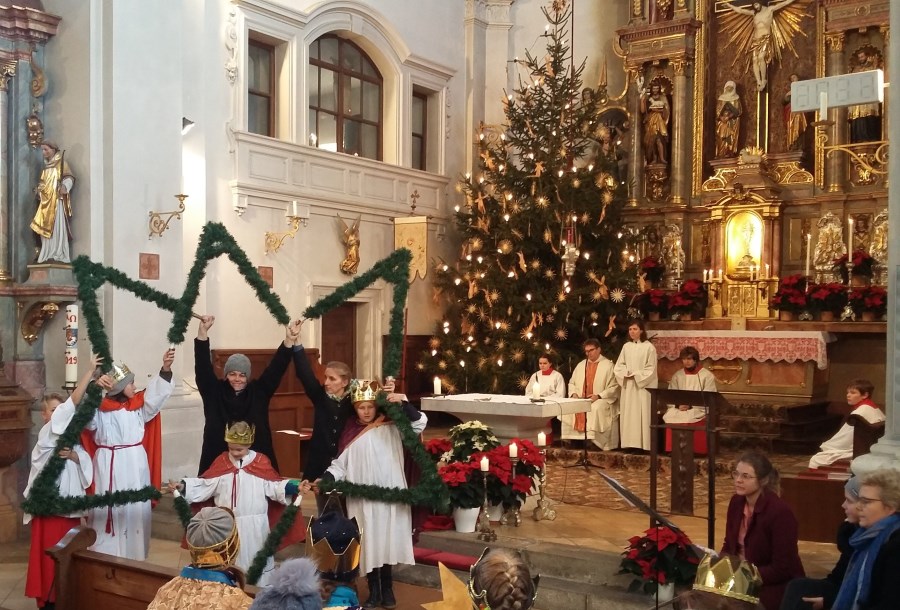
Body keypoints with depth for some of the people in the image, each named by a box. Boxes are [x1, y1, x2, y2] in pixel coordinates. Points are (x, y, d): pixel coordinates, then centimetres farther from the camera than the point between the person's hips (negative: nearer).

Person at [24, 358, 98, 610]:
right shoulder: (47, 433, -9)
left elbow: (88, 462, 6)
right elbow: (74, 399, -19)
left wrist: (74, 455, -15)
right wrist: (91, 370, -19)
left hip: (69, 502, 7)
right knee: (50, 551, -3)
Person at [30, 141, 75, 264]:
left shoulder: (61, 163, 1)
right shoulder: (46, 166, 22)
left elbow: (69, 177, -10)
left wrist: (65, 187, -29)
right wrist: (38, 189, 8)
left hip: (56, 200, -8)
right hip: (46, 201, 8)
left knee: (56, 226, -14)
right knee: (46, 227, 2)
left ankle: (58, 255, -18)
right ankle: (48, 255, 2)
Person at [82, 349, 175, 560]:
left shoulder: (139, 406, 7)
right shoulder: (101, 410, -7)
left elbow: (156, 394, -3)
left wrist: (165, 369, -19)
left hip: (136, 467, 5)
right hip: (109, 467, -4)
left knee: (135, 512, 9)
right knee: (109, 513, 0)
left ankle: (134, 558, 20)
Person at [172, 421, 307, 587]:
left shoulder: (261, 462, -3)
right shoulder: (221, 461, 3)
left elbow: (274, 486, -4)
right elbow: (205, 485, 2)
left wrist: (295, 487, -17)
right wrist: (182, 486, -8)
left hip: (253, 524, -2)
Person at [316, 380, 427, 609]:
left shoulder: (391, 428, 0)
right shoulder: (350, 433, 6)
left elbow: (420, 422, -10)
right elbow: (340, 465, 7)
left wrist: (404, 403, -25)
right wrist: (323, 479, -9)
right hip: (362, 499, 2)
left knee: (387, 543, 3)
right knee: (368, 545, 4)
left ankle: (387, 590, 18)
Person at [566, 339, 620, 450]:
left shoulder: (608, 365, 0)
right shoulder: (581, 365, 17)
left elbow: (614, 388, -6)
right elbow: (572, 382, 21)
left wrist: (598, 396, -17)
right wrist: (574, 394, 0)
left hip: (600, 400, -5)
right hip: (580, 399, 5)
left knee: (595, 409, -38)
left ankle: (592, 440, -31)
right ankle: (570, 438, -16)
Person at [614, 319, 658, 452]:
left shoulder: (649, 347, -6)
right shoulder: (626, 347, 9)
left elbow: (650, 369, -8)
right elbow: (619, 366, 11)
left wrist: (635, 375, -14)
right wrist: (626, 374, -8)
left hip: (643, 387, -5)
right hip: (628, 386, 5)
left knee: (641, 415, -6)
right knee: (628, 415, 4)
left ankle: (642, 445, -4)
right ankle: (630, 443, 9)